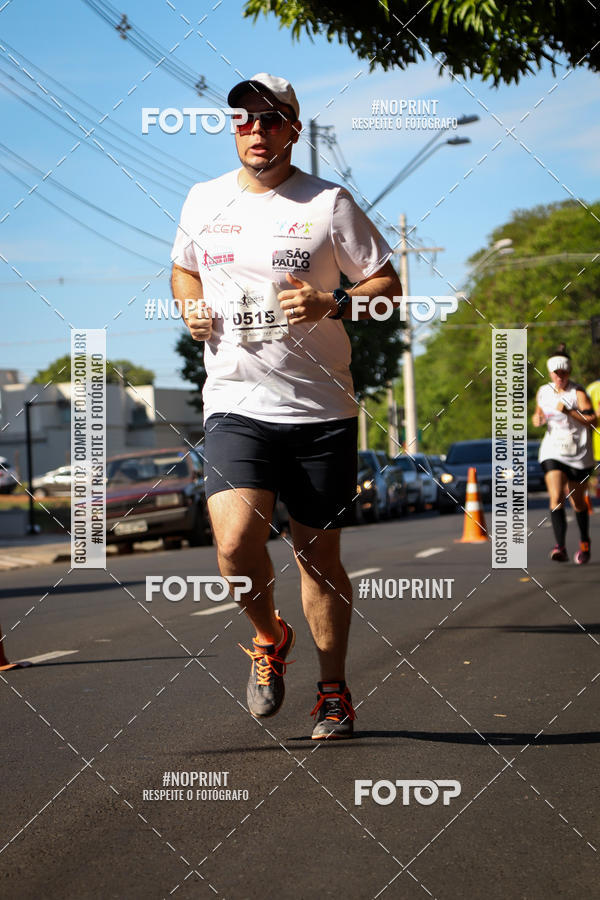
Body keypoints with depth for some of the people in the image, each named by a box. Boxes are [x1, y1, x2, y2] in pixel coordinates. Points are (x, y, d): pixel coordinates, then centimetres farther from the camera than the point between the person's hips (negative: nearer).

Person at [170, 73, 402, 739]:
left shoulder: (328, 204, -1)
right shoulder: (203, 202, 9)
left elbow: (388, 285, 3)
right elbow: (183, 268, 27)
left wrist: (328, 304, -15)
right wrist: (191, 310, 5)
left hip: (321, 409, -1)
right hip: (235, 404, 1)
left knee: (318, 555, 6)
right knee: (236, 541, -19)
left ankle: (333, 689, 24)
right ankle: (269, 635, 11)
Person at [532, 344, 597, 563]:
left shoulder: (578, 393, -8)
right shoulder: (543, 392, 7)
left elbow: (593, 420, -17)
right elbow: (539, 414, 24)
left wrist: (569, 411, -26)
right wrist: (537, 419, 1)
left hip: (579, 454, -3)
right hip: (553, 452, 3)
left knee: (577, 502, 10)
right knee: (556, 497, -16)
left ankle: (584, 543, 33)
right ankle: (560, 547, -21)